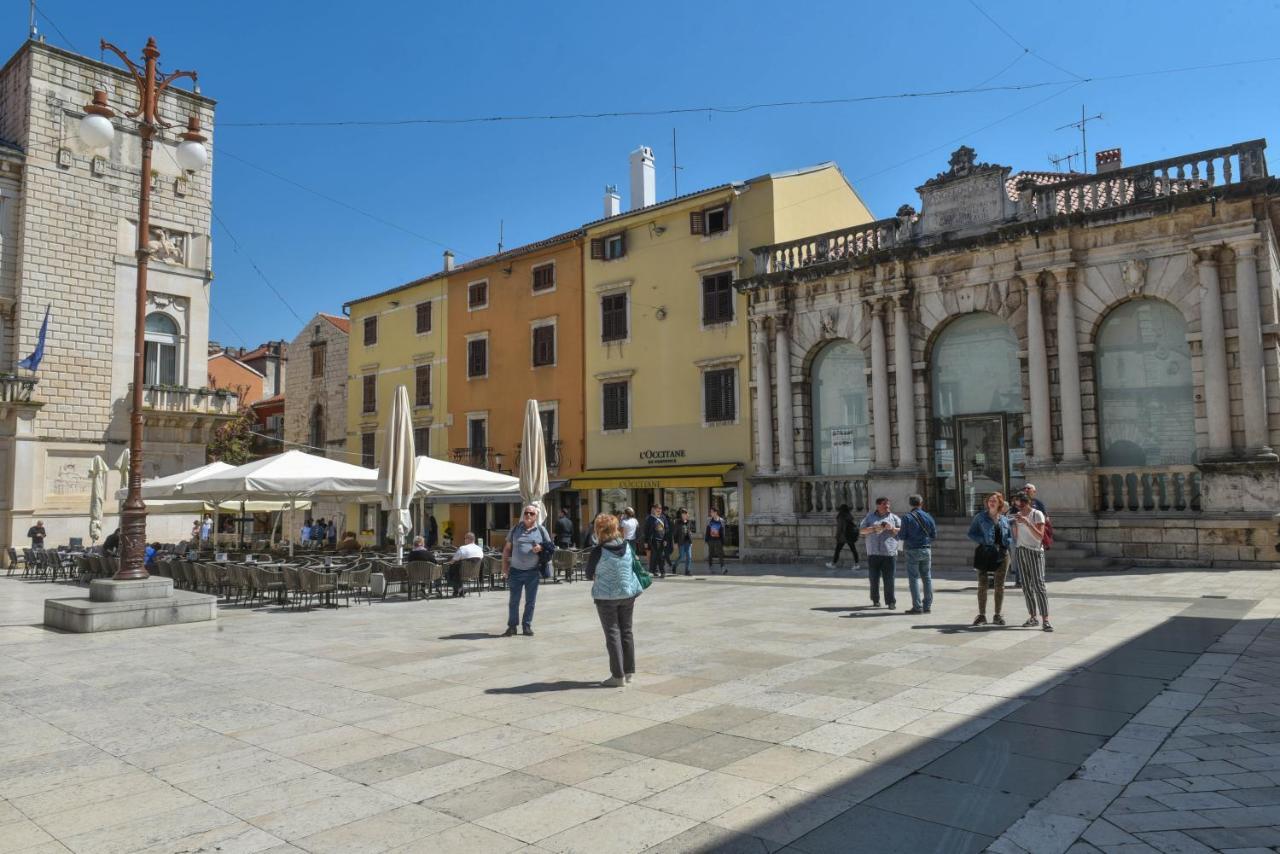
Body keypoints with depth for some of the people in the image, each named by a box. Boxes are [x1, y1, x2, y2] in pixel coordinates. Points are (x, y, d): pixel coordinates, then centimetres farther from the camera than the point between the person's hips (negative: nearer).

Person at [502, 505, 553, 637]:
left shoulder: (541, 530, 5)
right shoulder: (516, 528, 7)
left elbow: (550, 548, 10)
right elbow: (507, 548, 10)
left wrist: (541, 548, -11)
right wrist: (504, 565, 2)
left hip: (533, 572, 0)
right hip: (516, 571, 0)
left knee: (530, 601, 6)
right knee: (513, 601, 4)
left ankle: (527, 626, 17)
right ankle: (512, 627, 13)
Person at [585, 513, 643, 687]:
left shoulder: (598, 551, -18)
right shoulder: (627, 546, -4)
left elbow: (589, 574, -6)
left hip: (606, 596, -5)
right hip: (628, 594, 5)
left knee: (613, 634, 2)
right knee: (626, 632, 15)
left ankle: (618, 675, 4)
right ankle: (628, 671, 23)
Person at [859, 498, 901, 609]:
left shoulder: (894, 518, 12)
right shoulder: (870, 516, 14)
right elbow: (861, 530, 7)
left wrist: (893, 529, -10)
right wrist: (874, 529, -9)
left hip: (889, 554, -1)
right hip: (873, 554, 1)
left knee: (889, 580, -5)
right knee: (874, 579, 4)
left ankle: (891, 602, 1)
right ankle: (875, 600, 18)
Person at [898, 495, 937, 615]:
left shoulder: (907, 517, -11)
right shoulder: (928, 517, 2)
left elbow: (902, 536, -12)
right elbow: (934, 534, 7)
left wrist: (897, 534, 10)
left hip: (912, 551, -4)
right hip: (926, 550, 4)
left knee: (914, 578, 1)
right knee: (927, 578, 11)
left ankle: (917, 606, -3)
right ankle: (927, 605, 14)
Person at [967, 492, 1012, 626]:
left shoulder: (1004, 519, 9)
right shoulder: (980, 517, 1)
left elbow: (1010, 537, 13)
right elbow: (971, 533, 0)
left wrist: (1003, 543, -7)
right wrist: (983, 541, -14)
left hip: (1001, 554, 2)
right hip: (984, 554, -2)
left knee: (999, 586, 7)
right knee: (982, 585, 0)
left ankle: (997, 616, 17)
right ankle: (981, 615, 8)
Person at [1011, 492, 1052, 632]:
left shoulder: (1037, 514, -5)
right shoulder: (1018, 515, 11)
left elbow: (1040, 536, -16)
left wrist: (1027, 523, -24)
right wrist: (1015, 524, -1)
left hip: (1034, 552, -5)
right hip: (1020, 552, 6)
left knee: (1039, 585, -12)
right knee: (1026, 586, 5)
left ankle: (1045, 620, -14)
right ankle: (1033, 617, 11)